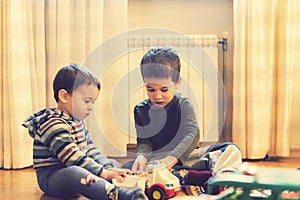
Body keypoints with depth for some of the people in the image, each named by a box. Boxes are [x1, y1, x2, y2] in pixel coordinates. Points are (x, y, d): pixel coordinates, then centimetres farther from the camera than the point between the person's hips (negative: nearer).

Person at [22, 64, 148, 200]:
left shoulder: (77, 121, 14)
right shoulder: (53, 125, -19)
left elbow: (89, 148, 15)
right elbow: (72, 157, -26)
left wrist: (107, 167, -1)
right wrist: (102, 172, -28)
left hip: (77, 170, 11)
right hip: (52, 177, -11)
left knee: (113, 163, 11)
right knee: (73, 173, -42)